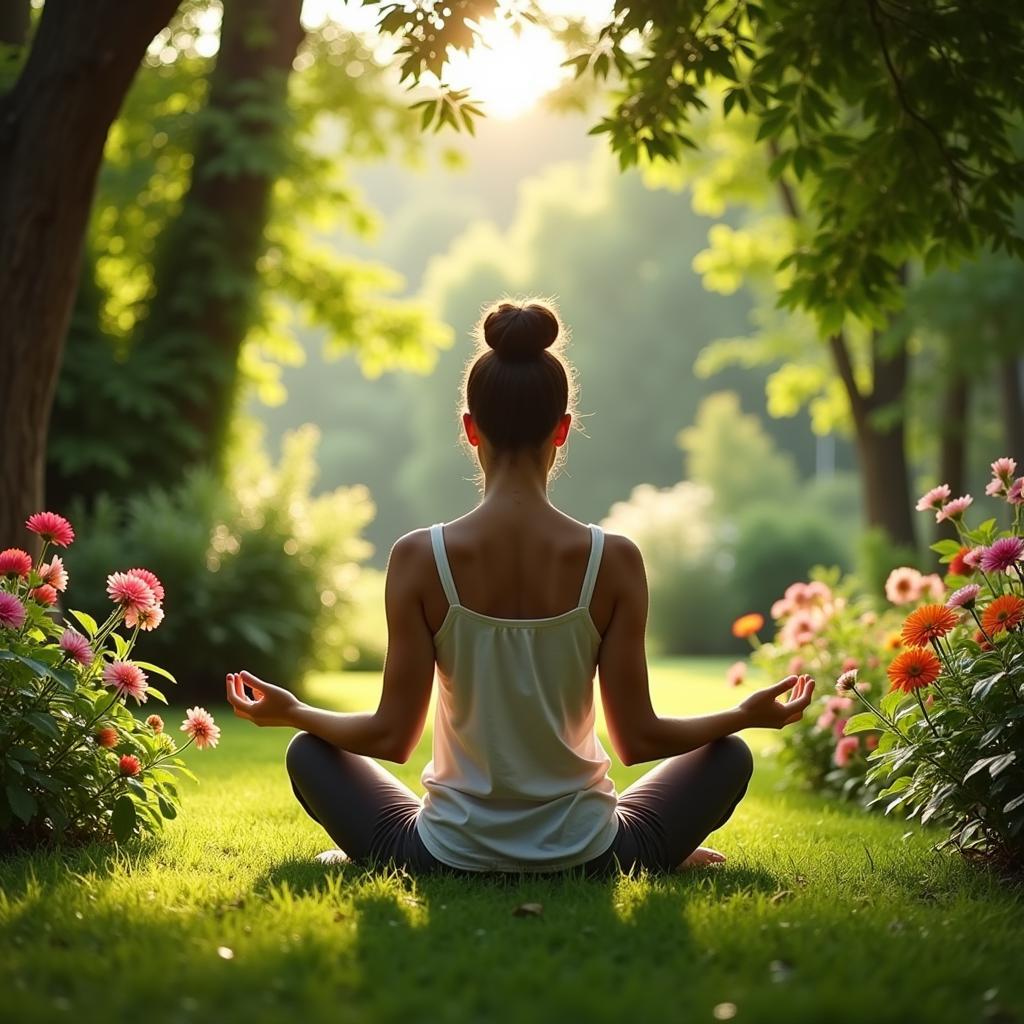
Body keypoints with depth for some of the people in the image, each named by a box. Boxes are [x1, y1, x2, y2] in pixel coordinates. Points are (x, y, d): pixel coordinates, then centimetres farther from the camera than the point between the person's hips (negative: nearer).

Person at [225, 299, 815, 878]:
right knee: (729, 756, 27)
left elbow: (391, 737, -9)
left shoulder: (420, 558, -14)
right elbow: (638, 739, -8)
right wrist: (750, 715, 9)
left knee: (309, 752, 27)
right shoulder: (614, 561, -14)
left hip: (449, 858, 0)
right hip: (586, 860, 0)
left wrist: (291, 712, 10)